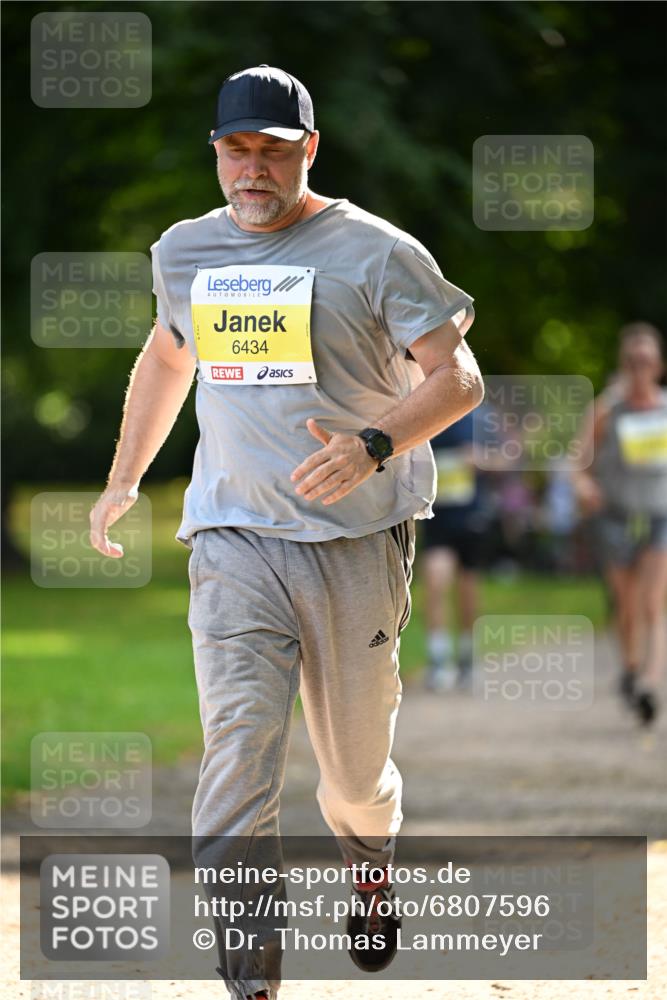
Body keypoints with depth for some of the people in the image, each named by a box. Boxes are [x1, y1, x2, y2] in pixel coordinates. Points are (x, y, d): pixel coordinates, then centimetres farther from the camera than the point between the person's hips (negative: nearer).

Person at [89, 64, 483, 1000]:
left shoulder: (376, 253, -5)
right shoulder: (184, 252, 10)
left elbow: (458, 377, -11)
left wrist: (372, 447, -27)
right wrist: (124, 480, 35)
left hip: (357, 544, -2)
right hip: (233, 538, 2)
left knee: (355, 773, 9)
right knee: (238, 754, -15)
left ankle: (370, 870, 45)